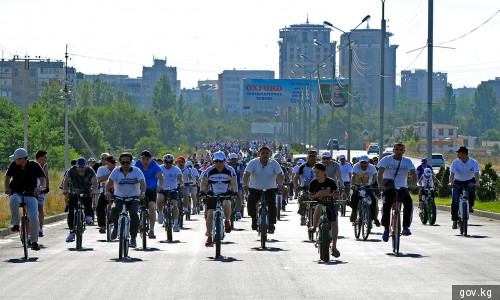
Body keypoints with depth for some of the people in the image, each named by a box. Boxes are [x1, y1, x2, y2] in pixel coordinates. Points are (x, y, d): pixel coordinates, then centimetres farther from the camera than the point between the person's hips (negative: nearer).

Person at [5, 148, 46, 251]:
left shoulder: (34, 165, -7)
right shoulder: (13, 165, -2)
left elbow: (42, 179, -10)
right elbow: (7, 178, 0)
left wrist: (40, 187, -33)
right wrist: (6, 188, -22)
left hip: (31, 195, -1)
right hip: (16, 193, 1)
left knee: (33, 218, -18)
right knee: (13, 200, -38)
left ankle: (34, 241, -2)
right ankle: (15, 224, -25)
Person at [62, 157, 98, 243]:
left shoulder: (90, 171, -13)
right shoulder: (72, 171, -12)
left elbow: (94, 181, -26)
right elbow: (66, 180, -23)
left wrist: (95, 190, -46)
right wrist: (65, 190, -42)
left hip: (87, 193, 0)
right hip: (74, 193, 0)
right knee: (71, 212, -12)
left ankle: (88, 216, 5)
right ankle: (72, 232, -4)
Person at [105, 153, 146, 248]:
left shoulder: (136, 171, -8)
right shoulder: (116, 171, -6)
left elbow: (142, 182, -22)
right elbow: (110, 182, -20)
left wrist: (142, 193, -43)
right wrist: (107, 191, -42)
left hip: (133, 199, -1)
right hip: (119, 198, 1)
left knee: (134, 214, -24)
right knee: (114, 210, -29)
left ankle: (133, 238, -10)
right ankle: (116, 227, -1)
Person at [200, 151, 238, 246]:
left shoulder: (230, 171, -10)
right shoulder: (209, 171, -9)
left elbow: (234, 184, -13)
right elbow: (204, 184, -8)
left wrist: (233, 191, -33)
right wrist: (203, 191, -29)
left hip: (226, 195, -1)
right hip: (212, 195, 1)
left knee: (226, 204, -33)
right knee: (210, 214, -10)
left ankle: (227, 221, -4)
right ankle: (209, 237, 2)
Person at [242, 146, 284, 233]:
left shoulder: (274, 163, -8)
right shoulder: (253, 163, -10)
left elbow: (280, 174, -21)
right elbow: (246, 174, -23)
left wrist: (280, 184, -42)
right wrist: (245, 184, -42)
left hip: (270, 189, 0)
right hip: (255, 189, 0)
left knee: (272, 203, -24)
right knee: (250, 203, -22)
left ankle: (271, 224, -13)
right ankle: (254, 219, 6)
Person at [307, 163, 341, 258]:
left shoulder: (331, 182, -10)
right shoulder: (313, 183, -7)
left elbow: (337, 193, -2)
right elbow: (310, 197, 0)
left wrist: (328, 194, -20)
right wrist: (317, 195, -20)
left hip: (329, 204, 0)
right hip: (319, 203, 0)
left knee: (334, 223, -13)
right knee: (319, 207, -38)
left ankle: (334, 246, -4)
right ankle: (314, 227, -25)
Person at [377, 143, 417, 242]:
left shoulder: (407, 161, 2)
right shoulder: (386, 159, -2)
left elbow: (413, 173, -13)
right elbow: (380, 173, -16)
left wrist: (413, 184, -34)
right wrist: (380, 184, -35)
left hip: (402, 188, 1)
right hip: (388, 188, -1)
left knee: (409, 202, -28)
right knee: (386, 205, -25)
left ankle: (406, 227, -20)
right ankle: (386, 229, -7)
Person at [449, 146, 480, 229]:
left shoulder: (473, 162, -17)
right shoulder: (455, 162, -15)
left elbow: (476, 174, -30)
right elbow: (452, 174, -26)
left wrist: (477, 183, -49)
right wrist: (451, 182, -46)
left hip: (469, 181, -1)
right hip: (458, 182, 1)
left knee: (471, 189, -36)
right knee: (455, 201, -15)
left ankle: (470, 206, -14)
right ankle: (455, 221, -9)